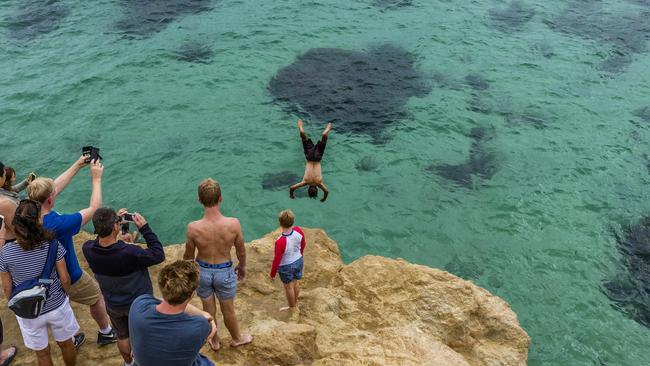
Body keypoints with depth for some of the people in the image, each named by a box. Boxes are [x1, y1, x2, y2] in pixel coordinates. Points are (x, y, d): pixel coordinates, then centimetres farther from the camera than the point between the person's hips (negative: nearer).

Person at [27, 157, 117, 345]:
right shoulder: (59, 224, -40)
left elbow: (56, 186, -6)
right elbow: (94, 208, -27)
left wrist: (77, 165, -2)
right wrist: (96, 178, -17)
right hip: (70, 278, -6)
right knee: (97, 298, 22)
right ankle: (106, 333, 43)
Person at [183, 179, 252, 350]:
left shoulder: (193, 228, -27)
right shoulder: (233, 224, -27)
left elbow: (188, 256, -9)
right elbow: (241, 251, -9)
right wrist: (242, 267, 12)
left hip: (202, 271, 1)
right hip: (225, 272, -1)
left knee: (209, 310, 24)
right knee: (228, 310, 23)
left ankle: (215, 342, 47)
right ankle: (237, 338, 48)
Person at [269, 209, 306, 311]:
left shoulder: (280, 242, -37)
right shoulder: (298, 231, -22)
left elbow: (277, 260, -23)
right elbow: (303, 244, -1)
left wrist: (272, 274, -6)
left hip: (286, 266, -5)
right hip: (298, 261, 5)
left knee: (288, 287, 20)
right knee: (296, 283, 27)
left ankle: (292, 307, 42)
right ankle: (295, 303, 51)